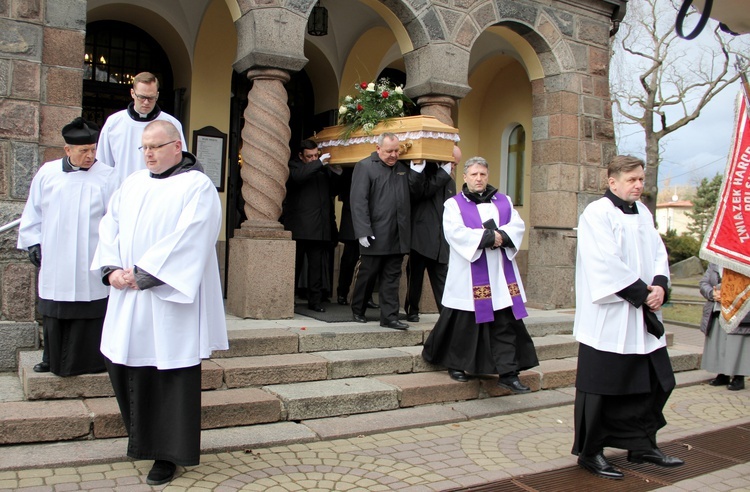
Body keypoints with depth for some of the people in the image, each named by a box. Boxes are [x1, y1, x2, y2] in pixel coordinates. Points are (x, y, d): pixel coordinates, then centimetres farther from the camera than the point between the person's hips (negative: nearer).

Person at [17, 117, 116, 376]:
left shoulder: (107, 177, -3)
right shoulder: (47, 173, 6)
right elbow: (33, 212, 13)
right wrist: (33, 243, 9)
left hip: (90, 265, -3)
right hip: (55, 264, 3)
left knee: (89, 310, 2)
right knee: (53, 314, 11)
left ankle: (87, 361, 15)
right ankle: (53, 360, 26)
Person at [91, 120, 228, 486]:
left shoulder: (197, 186, -7)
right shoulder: (133, 183, 15)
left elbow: (187, 239, -17)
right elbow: (110, 226, 11)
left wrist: (142, 274, -17)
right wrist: (111, 269, -6)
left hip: (169, 297, -7)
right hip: (127, 297, 7)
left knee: (168, 373, 0)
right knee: (123, 364, 11)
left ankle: (168, 453, 14)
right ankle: (143, 438, 32)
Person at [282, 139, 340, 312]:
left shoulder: (323, 169, 16)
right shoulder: (294, 166, 3)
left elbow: (333, 191, 18)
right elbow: (297, 177, -20)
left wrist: (336, 174, 1)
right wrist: (319, 163, -19)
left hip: (319, 228, 4)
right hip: (299, 228, -4)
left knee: (317, 266, 5)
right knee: (294, 265, 4)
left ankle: (315, 301, 12)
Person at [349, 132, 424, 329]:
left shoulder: (403, 168, 14)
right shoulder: (364, 166, -5)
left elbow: (415, 191, 15)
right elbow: (359, 201, -11)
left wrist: (417, 172, 0)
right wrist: (363, 231, -17)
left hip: (398, 236, 5)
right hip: (375, 235, -5)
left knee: (391, 277, 8)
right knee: (368, 274, 8)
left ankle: (389, 317, 13)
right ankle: (358, 310, 26)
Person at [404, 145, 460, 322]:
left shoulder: (450, 182, 20)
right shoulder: (426, 171, 1)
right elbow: (422, 191, -19)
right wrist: (443, 173, -12)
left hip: (440, 240, 5)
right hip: (421, 237, -5)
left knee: (441, 279, 4)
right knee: (415, 275, 4)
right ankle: (412, 310, 17)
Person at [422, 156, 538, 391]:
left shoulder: (503, 201, 15)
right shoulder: (454, 204, 3)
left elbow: (518, 226, 3)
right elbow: (455, 232, -13)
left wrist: (499, 235, -16)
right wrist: (489, 237, -15)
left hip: (501, 275, 4)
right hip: (469, 277, -3)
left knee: (506, 322, 0)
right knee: (465, 321, 3)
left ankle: (508, 373, 4)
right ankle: (456, 365, 22)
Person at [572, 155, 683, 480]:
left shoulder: (643, 213, 14)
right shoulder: (597, 214, -11)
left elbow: (658, 253, 11)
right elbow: (607, 264, -19)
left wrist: (660, 285, -7)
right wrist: (642, 293, -16)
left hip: (643, 318, 8)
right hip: (608, 318, -8)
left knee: (653, 383, 14)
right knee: (601, 387, 1)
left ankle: (642, 446, 30)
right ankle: (590, 453, 15)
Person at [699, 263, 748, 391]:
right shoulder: (713, 265, 14)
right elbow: (703, 283, 10)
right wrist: (712, 293, -9)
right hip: (716, 314, 6)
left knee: (737, 346, -3)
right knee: (717, 346, 10)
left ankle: (739, 378, 8)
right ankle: (722, 375, 22)